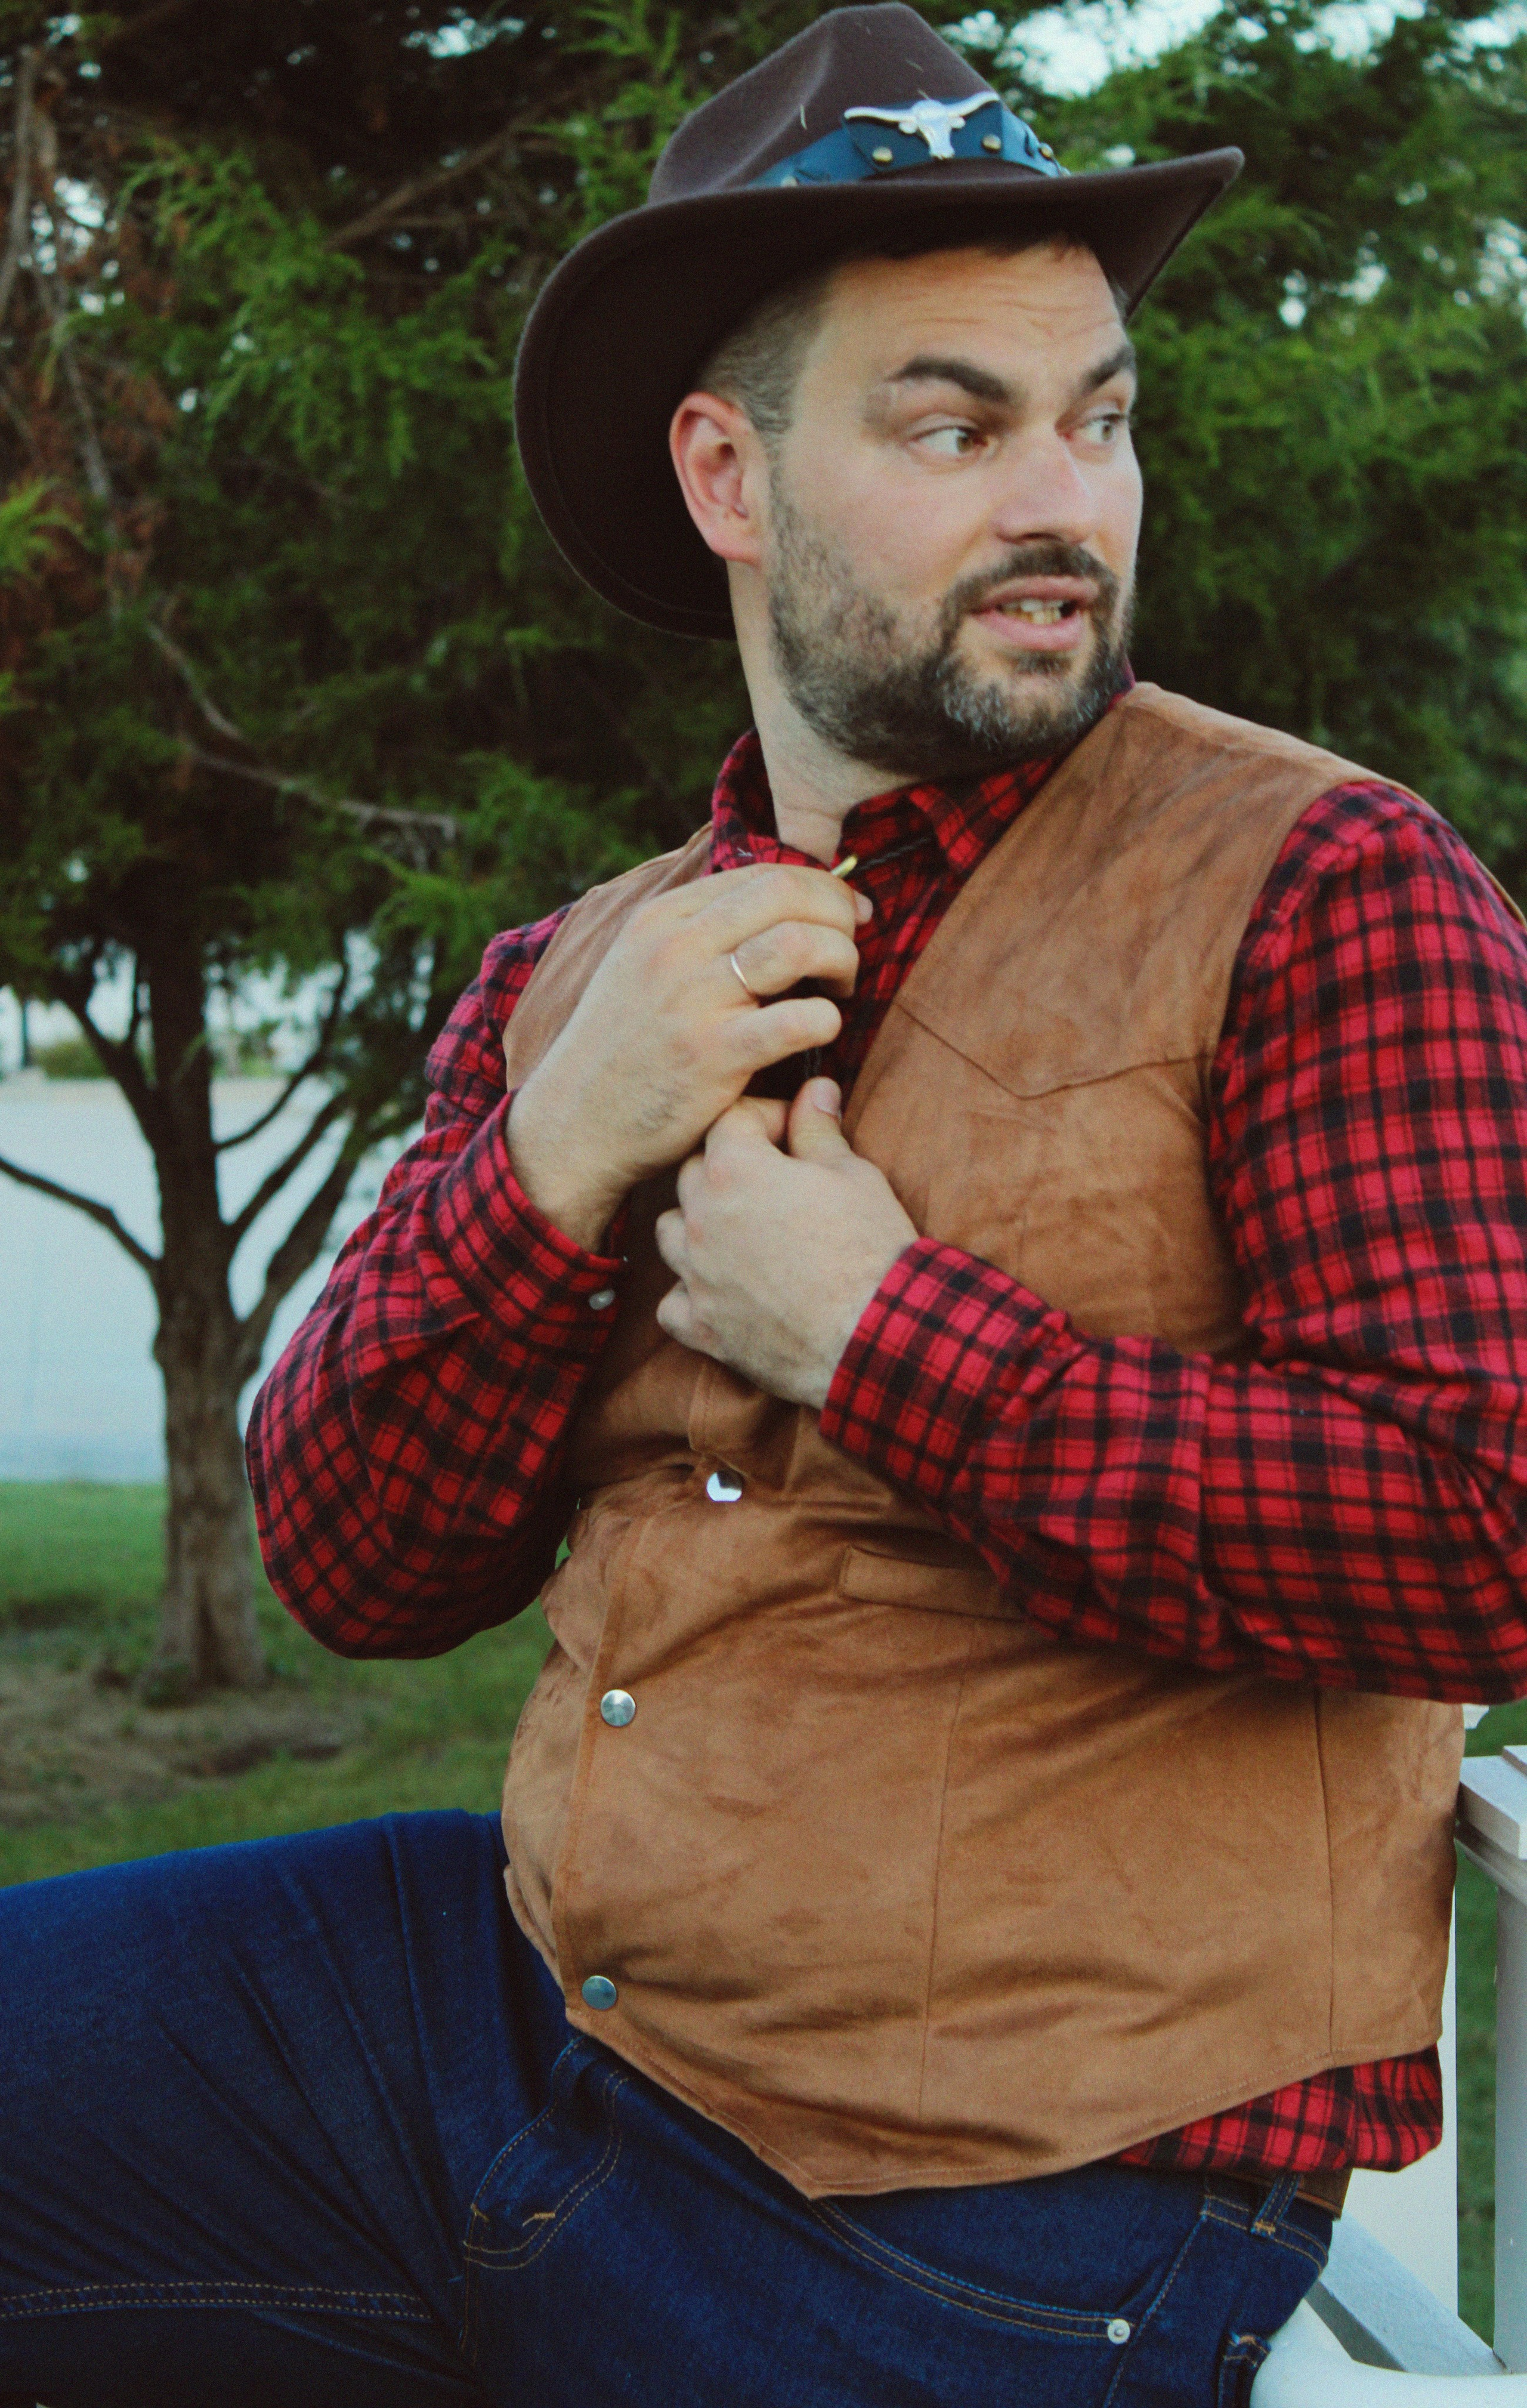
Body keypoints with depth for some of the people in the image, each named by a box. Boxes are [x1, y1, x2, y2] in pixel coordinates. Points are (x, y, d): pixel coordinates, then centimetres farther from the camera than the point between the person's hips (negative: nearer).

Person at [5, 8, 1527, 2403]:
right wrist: (555, 1166, -12)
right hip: (525, 1999, 6)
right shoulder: (572, 982, 9)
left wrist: (878, 1330, -17)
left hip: (997, 2206, -5)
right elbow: (350, 1565, 5)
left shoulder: (1316, 885, -10)